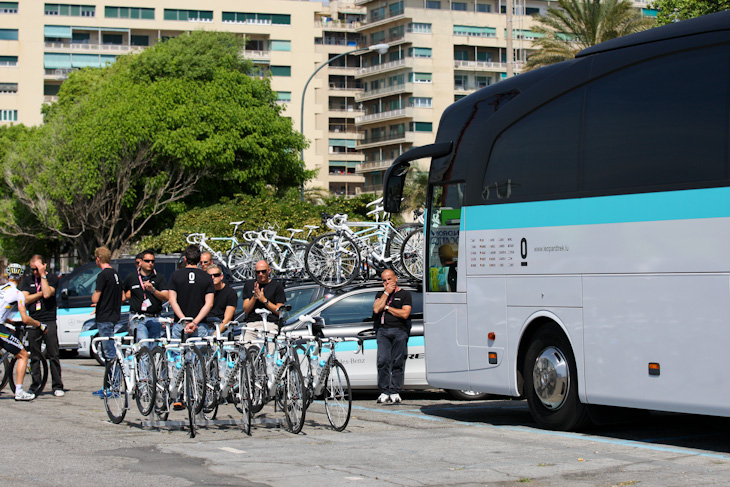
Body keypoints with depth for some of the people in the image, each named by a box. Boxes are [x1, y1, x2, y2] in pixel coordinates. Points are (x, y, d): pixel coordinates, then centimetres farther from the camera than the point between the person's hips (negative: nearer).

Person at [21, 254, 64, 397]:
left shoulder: (52, 278, 3)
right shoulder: (28, 280, 14)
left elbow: (47, 294, -14)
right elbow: (25, 299, 2)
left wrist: (43, 275, -10)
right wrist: (40, 293, -5)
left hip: (49, 322, -3)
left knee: (53, 355, -5)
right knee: (34, 357, 5)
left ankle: (57, 386, -2)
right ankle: (35, 386, 10)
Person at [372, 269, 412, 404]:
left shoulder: (405, 294, 9)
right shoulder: (380, 294, 20)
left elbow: (405, 314, -5)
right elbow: (376, 309, 1)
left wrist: (387, 307, 1)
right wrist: (386, 293, 1)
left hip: (399, 331, -2)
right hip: (383, 330, 2)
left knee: (398, 361, -5)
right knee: (383, 360, -9)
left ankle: (395, 392, -3)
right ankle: (384, 392, -8)